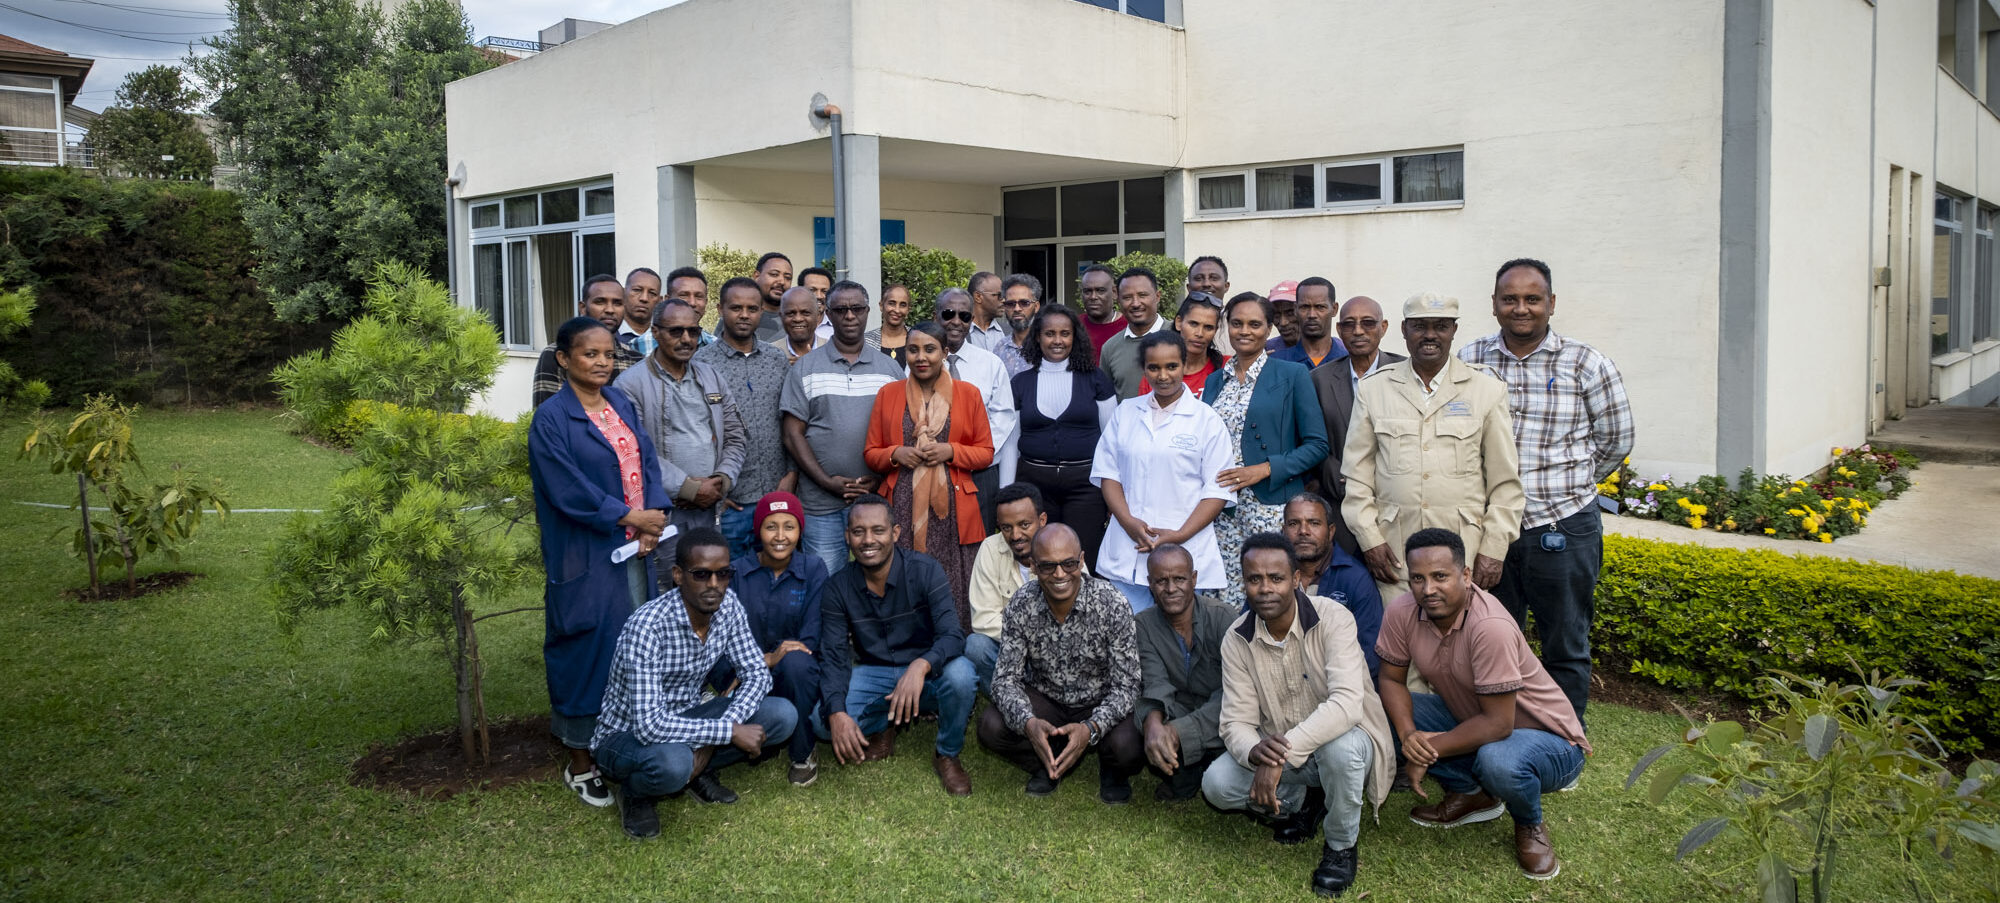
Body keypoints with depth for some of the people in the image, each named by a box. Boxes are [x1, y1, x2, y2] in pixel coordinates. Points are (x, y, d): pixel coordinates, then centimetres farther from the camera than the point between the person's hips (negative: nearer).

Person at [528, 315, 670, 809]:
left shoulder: (621, 403, 11)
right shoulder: (551, 418, -10)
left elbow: (647, 461, 8)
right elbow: (568, 490, -16)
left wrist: (655, 516, -8)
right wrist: (631, 517, -14)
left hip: (634, 547, 6)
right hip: (585, 556, -6)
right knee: (589, 649, 1)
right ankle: (581, 763, 15)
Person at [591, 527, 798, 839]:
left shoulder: (727, 604, -11)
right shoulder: (647, 625, -31)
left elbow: (757, 674, -6)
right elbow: (649, 725, -35)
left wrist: (713, 740, -20)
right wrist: (729, 732, -30)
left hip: (684, 718, 6)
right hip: (628, 734, -6)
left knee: (784, 715, -15)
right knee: (672, 763, -40)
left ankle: (698, 772, 5)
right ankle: (636, 794, -4)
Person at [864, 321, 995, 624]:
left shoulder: (968, 393, 9)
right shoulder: (888, 394, 11)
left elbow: (986, 453, 10)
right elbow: (870, 454, 14)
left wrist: (951, 451, -7)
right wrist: (896, 454, -7)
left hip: (951, 510, -1)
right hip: (901, 509, 1)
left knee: (951, 589, -5)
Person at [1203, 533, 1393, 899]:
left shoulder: (1333, 620, -23)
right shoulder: (1237, 639, -10)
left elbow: (1347, 703, -35)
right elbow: (1237, 722, -13)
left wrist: (1284, 751, -43)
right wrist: (1255, 752, -38)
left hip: (1341, 737, -4)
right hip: (1276, 752, 4)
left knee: (1340, 748, -38)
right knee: (1216, 784, -19)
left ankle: (1341, 846, -7)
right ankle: (1302, 803, 12)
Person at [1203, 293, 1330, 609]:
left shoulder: (1293, 375, 1)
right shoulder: (1215, 381, 14)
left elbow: (1317, 445, -3)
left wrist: (1265, 469, -13)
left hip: (1271, 509, -4)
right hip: (1221, 510, 4)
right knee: (1224, 603, 1)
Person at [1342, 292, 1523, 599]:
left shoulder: (1487, 390, 7)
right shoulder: (1373, 389, 8)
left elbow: (1505, 483, 6)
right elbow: (1356, 475, 8)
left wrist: (1493, 549, -1)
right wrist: (1369, 538, 0)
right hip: (1394, 551, 1)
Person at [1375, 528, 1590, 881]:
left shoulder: (1490, 626, -33)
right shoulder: (1402, 612, -16)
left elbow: (1498, 725, -30)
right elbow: (1390, 679, -3)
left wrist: (1426, 751, -22)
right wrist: (1408, 736, -21)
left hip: (1545, 735, -6)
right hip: (1469, 716, 6)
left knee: (1497, 761, -38)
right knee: (1386, 711, -10)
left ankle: (1530, 826, 0)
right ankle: (1471, 795, 10)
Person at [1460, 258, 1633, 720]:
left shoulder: (1586, 364, -3)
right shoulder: (1470, 361, 2)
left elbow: (1616, 441, 6)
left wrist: (1569, 487, 12)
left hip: (1563, 529, -2)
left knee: (1566, 650, 9)